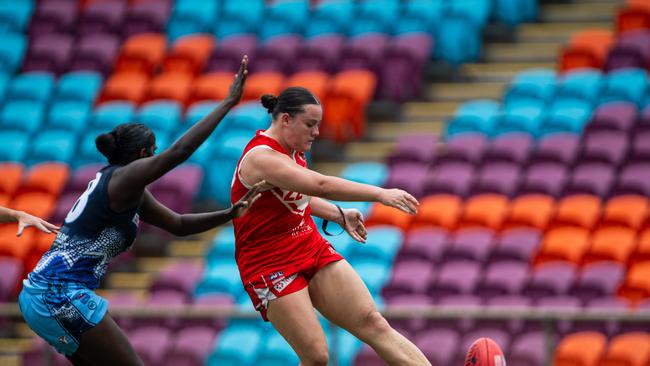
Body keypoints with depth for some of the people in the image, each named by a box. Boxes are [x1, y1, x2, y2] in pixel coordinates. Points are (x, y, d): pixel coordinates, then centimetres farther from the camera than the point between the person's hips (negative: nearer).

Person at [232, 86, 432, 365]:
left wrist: (340, 216, 17)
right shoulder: (261, 158, -22)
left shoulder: (292, 152, 8)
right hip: (271, 267, -8)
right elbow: (321, 185, -34)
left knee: (372, 323, -5)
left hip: (314, 251, 8)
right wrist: (380, 194, -36)